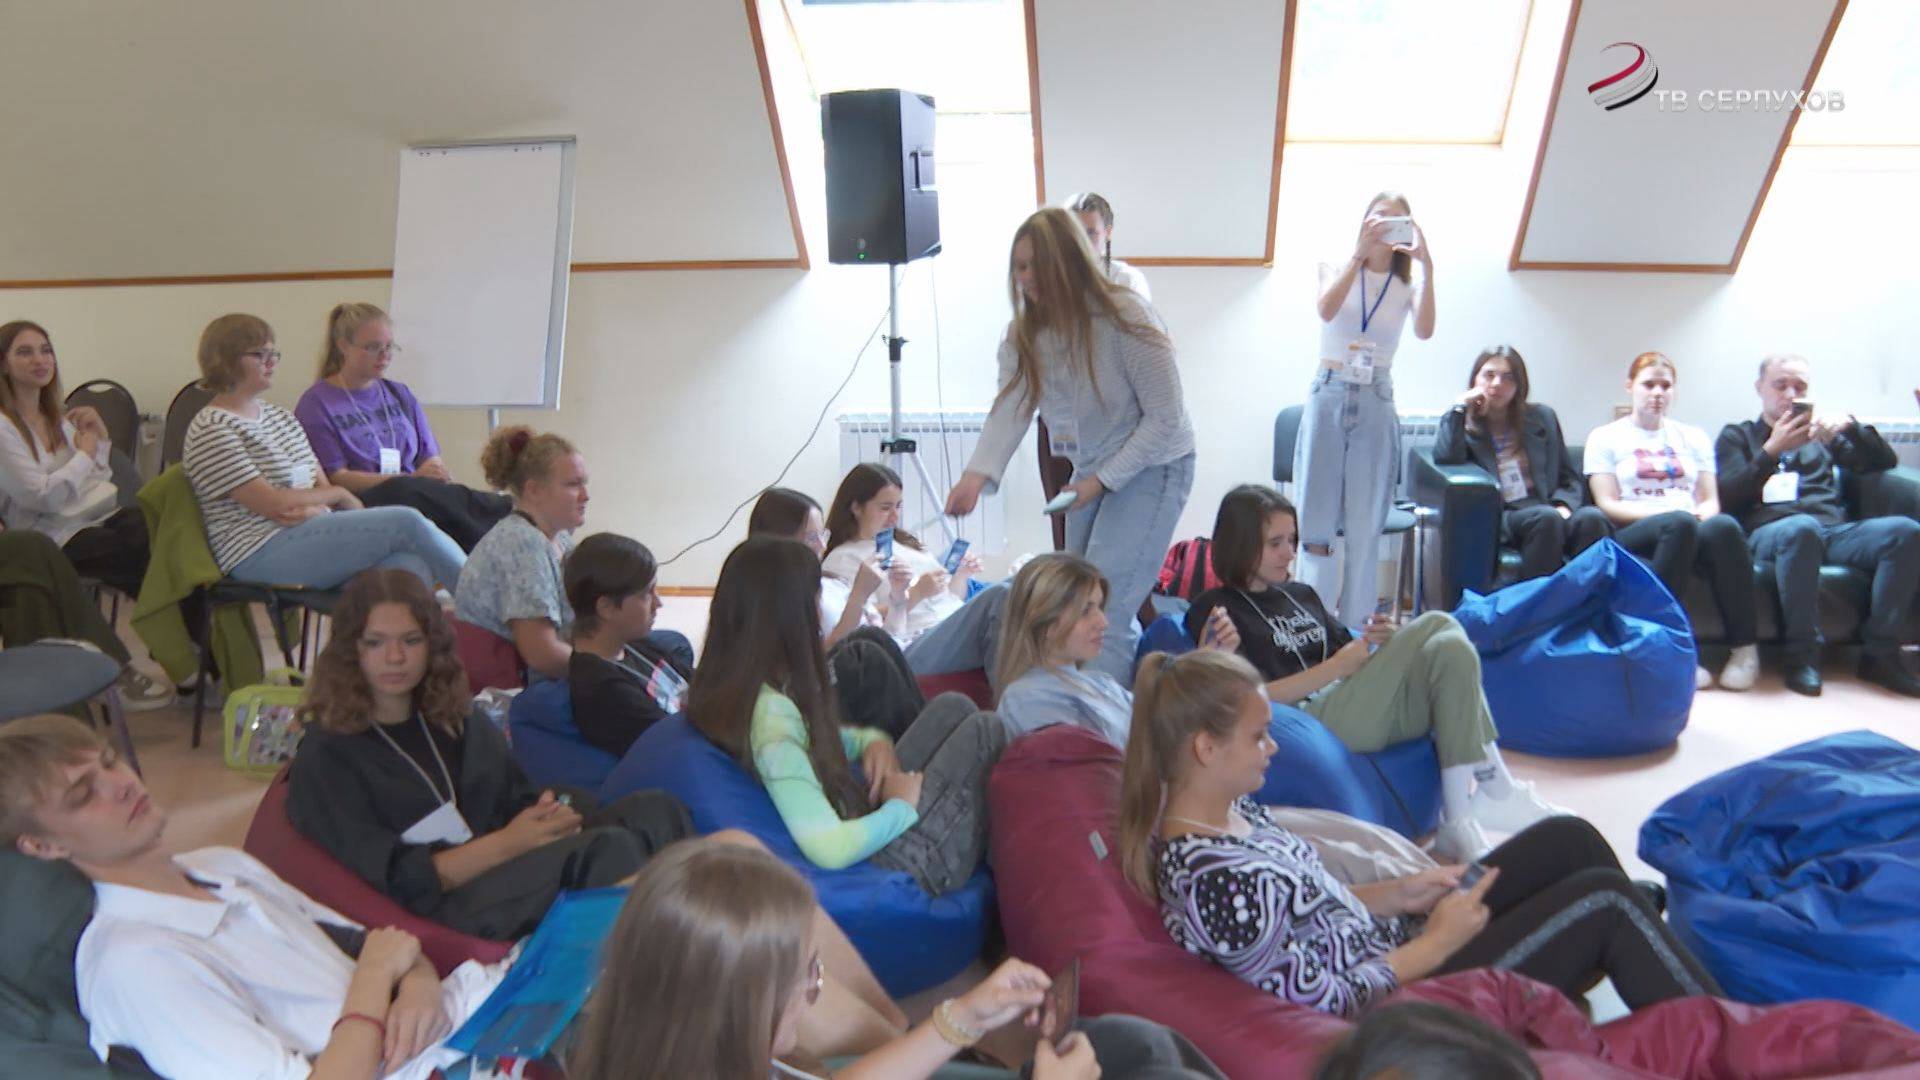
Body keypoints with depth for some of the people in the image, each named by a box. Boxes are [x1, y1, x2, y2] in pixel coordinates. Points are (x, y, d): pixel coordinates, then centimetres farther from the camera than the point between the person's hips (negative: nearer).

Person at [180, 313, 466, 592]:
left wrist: (312, 509, -10)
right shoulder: (211, 430, -3)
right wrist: (340, 495, 0)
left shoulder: (281, 416, 21)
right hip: (262, 553, -7)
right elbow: (271, 503, -11)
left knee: (412, 568, -25)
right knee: (406, 522, -22)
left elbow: (322, 484, 13)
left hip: (314, 531, 7)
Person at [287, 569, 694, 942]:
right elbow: (389, 879, -7)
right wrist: (507, 844, -16)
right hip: (441, 915, -6)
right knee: (604, 849, -33)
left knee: (655, 809, -20)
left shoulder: (464, 722, 22)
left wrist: (547, 814, -6)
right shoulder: (323, 760, 2)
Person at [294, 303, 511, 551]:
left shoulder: (400, 395, 21)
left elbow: (430, 457, 16)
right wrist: (412, 478, -16)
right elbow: (337, 478, -5)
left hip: (417, 497, 5)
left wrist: (438, 472, -10)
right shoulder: (316, 403, 4)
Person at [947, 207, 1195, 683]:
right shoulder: (1025, 333, -5)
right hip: (1092, 469, 8)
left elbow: (1166, 418, -19)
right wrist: (977, 474, -37)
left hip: (1153, 465, -7)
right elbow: (1009, 409, -20)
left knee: (1103, 609, -17)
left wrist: (1103, 479, -22)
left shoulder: (1124, 318, -23)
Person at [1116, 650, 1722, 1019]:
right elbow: (1324, 1004, -26)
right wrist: (1436, 944, -16)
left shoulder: (1228, 809, -2)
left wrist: (1395, 894, -2)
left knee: (1568, 839, 9)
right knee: (1607, 901, -6)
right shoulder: (1215, 879, -32)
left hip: (1389, 950, 9)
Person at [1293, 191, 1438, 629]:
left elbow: (1424, 330, -13)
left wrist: (1426, 268, -20)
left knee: (1364, 527, 1)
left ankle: (1355, 632, 8)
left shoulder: (1407, 284, 8)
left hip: (1376, 403, 1)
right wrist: (1359, 251, -23)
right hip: (1329, 396, -1)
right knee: (1316, 520, -2)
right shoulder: (1337, 269, 7)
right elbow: (1326, 309, -16)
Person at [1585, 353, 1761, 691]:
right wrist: (1664, 512, -13)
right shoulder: (1605, 438, 13)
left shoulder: (1693, 437, 25)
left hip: (1694, 530, 3)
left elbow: (1710, 500, 17)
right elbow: (1607, 505, 2)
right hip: (1633, 534, -3)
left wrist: (1701, 515, -8)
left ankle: (1745, 648, -31)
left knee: (1723, 526, -34)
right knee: (1679, 524, -38)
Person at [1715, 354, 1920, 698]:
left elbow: (1884, 462, 21)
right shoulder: (1737, 435, 21)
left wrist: (1851, 425, 3)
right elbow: (1729, 495, 5)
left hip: (1835, 530, 4)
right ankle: (1803, 654, -33)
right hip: (1770, 530, -4)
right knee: (1802, 528, -40)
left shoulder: (1822, 434, 31)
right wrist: (1772, 450, -8)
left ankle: (1880, 653, -22)